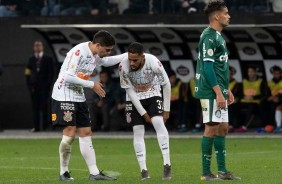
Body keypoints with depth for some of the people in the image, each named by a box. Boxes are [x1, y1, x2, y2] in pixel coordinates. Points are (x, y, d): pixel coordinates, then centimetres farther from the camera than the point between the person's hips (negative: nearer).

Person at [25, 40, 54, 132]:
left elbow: (51, 73, 0)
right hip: (34, 86, 3)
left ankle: (45, 126, -1)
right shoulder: (31, 59, 11)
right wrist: (29, 85, 0)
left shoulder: (48, 59, 3)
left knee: (45, 107, -3)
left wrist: (48, 85, -9)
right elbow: (28, 73, 11)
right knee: (35, 107, 1)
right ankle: (36, 127, 2)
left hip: (44, 86, -2)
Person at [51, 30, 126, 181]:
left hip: (78, 97, 9)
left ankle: (94, 173, 3)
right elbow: (68, 77, -26)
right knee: (70, 134, -13)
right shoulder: (79, 52, -21)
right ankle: (63, 173, -2)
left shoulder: (95, 55, 8)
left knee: (86, 133, 4)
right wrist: (91, 85, -19)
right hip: (64, 95, -9)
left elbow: (105, 61, 32)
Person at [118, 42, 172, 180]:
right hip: (134, 100, 1)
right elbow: (130, 91, -15)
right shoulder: (123, 67, -26)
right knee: (138, 131, -7)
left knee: (158, 122, -22)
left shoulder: (154, 63, -27)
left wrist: (166, 109, -8)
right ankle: (143, 169, -3)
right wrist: (143, 113, -14)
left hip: (152, 96, -1)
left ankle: (167, 164, -25)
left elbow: (166, 85, -13)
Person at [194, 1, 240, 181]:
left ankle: (222, 170, 14)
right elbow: (207, 66, -20)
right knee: (212, 128, -8)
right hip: (211, 92, -10)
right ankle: (206, 173, -4)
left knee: (223, 128, 10)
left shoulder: (218, 36, 18)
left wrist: (227, 90, 22)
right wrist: (218, 92, -23)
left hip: (219, 92, 10)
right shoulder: (208, 37, -14)